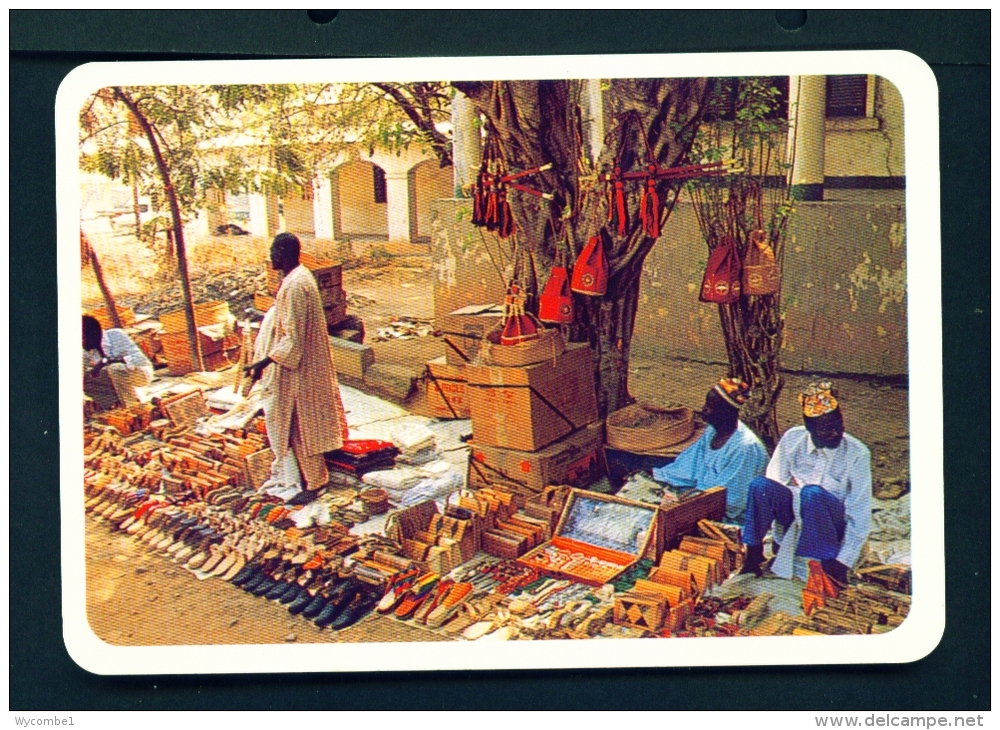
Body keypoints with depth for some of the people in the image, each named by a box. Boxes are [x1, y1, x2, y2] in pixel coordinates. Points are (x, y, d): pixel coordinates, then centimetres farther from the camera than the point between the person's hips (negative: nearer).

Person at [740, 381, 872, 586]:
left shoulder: (857, 453, -13)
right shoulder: (792, 439, -5)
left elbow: (860, 515, -13)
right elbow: (775, 484, -1)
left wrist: (843, 561, -20)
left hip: (832, 525, -3)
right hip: (794, 515, 3)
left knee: (812, 493, -37)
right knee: (760, 484, -27)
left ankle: (830, 569, -28)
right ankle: (753, 555, -16)